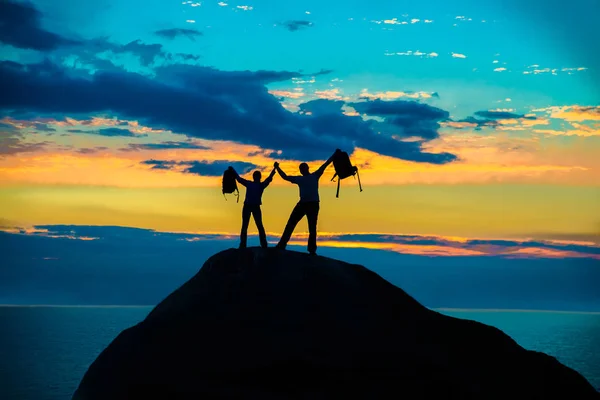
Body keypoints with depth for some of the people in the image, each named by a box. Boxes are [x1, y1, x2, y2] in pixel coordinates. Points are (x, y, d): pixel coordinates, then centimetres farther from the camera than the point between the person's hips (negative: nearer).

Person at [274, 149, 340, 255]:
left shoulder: (315, 176, 11)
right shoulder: (299, 179, 20)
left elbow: (325, 164, 10)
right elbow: (285, 177, 29)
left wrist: (335, 154, 8)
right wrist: (277, 168, 27)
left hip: (313, 204, -3)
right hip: (302, 203, 3)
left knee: (312, 227, -1)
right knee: (290, 224, -1)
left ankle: (312, 249, 1)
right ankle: (281, 245, 1)